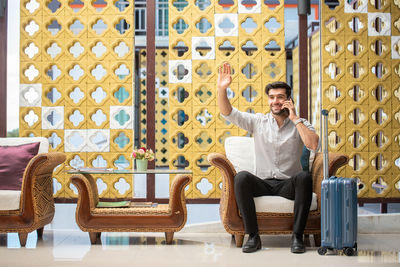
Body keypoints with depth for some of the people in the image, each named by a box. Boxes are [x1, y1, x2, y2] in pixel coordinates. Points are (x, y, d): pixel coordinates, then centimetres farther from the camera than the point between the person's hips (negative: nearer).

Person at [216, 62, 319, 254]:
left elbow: (313, 145, -13)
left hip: (289, 184, -1)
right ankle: (253, 236, -24)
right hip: (263, 183, 1)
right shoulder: (258, 121, 10)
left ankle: (297, 236, -27)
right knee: (241, 177, -30)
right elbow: (228, 113, 1)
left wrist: (295, 118, -11)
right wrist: (221, 89, -15)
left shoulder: (300, 124, 6)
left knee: (304, 177, -34)